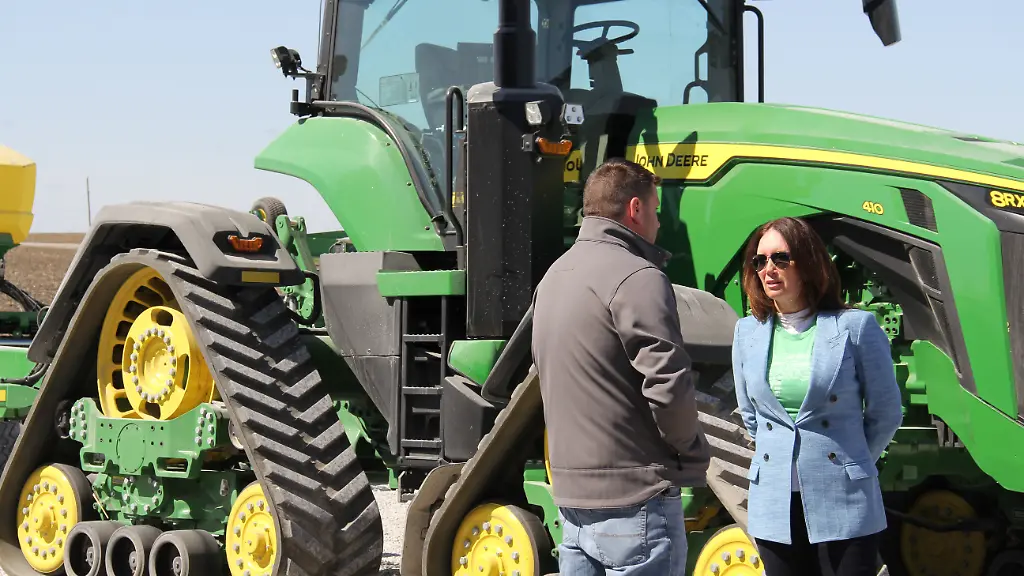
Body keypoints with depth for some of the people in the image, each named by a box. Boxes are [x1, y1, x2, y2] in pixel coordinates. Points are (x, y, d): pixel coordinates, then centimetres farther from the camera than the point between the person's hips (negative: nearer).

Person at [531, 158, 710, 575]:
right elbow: (669, 387, -20)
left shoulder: (554, 278, 14)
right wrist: (692, 455, -4)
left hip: (572, 496, 9)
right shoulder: (635, 278, -15)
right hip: (633, 501, -8)